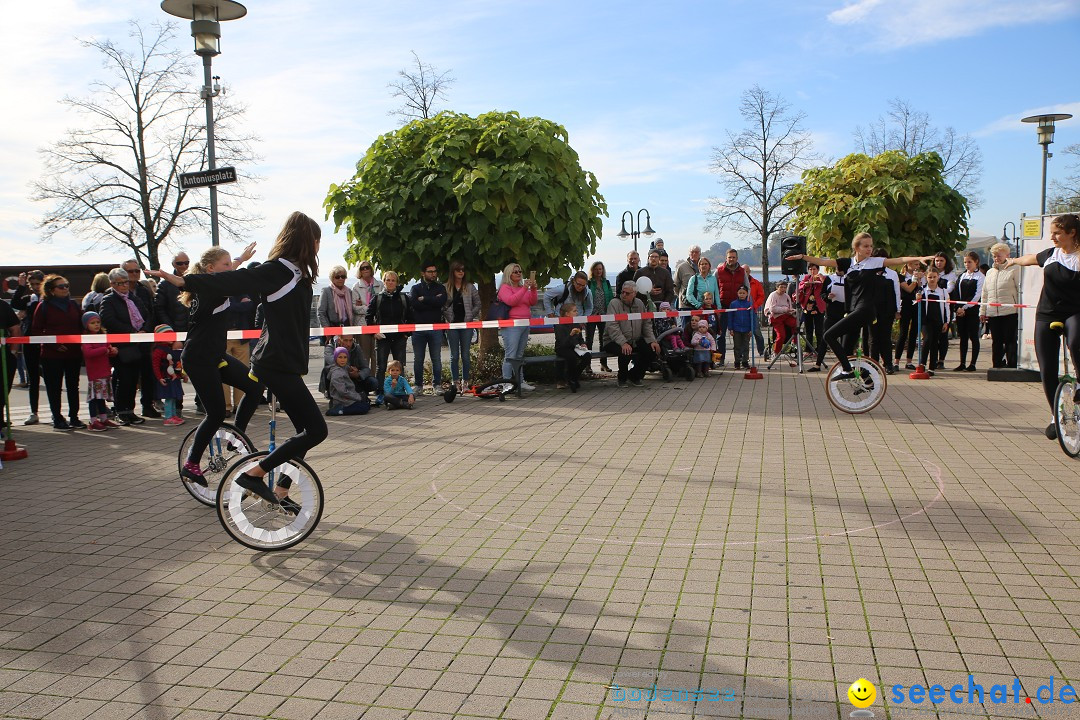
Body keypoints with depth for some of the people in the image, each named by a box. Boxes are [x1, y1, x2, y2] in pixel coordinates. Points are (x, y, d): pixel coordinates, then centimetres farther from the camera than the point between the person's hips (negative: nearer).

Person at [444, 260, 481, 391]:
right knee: (454, 355, 3)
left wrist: (471, 316, 0)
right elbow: (442, 305, 3)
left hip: (466, 324, 1)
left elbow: (478, 303, 8)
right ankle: (455, 382, 8)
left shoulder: (470, 287, 5)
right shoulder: (446, 287, 1)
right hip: (452, 325, -1)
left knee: (465, 355, 4)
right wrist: (447, 317, -5)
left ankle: (465, 381, 11)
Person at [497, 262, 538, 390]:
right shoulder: (505, 288, -4)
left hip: (525, 325, 8)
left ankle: (520, 381, 16)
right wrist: (524, 288, -23)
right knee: (510, 356, -11)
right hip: (511, 325, -8)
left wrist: (533, 289, -3)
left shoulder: (523, 288, 17)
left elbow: (532, 302, 13)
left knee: (520, 355, 12)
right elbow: (511, 301, -20)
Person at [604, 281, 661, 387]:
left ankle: (634, 376, 8)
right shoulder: (615, 303, -9)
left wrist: (652, 341, -3)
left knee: (653, 350, -14)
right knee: (626, 352, -35)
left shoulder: (639, 304, 9)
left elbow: (647, 324, 12)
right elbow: (612, 327, -21)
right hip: (614, 341, -6)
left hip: (635, 341, 6)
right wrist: (623, 343, -33)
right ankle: (622, 378, -5)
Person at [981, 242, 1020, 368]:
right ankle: (997, 366, 16)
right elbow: (985, 294, 20)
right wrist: (982, 311, 14)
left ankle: (1012, 365, 0)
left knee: (1010, 341, -3)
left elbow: (1020, 290, -3)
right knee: (996, 342, 10)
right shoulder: (989, 272, 18)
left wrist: (1020, 310, -8)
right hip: (992, 313, 6)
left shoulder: (1014, 270, 1)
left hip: (1010, 312, -5)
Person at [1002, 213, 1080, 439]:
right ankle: (1056, 416, 15)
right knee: (1047, 370, -1)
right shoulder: (1050, 254, 9)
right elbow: (1030, 259, 31)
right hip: (1046, 316, 4)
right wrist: (1013, 261, 48)